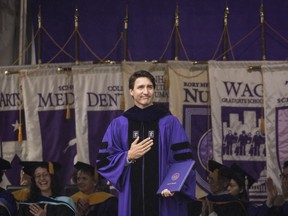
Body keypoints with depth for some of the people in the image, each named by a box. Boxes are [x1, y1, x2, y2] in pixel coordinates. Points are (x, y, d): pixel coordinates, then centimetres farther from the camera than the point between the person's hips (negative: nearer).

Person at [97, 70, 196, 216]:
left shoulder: (170, 123, 2)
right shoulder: (118, 125, 6)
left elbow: (183, 160, -1)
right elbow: (103, 161, 6)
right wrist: (128, 156, -10)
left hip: (164, 199, -1)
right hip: (132, 200, 1)